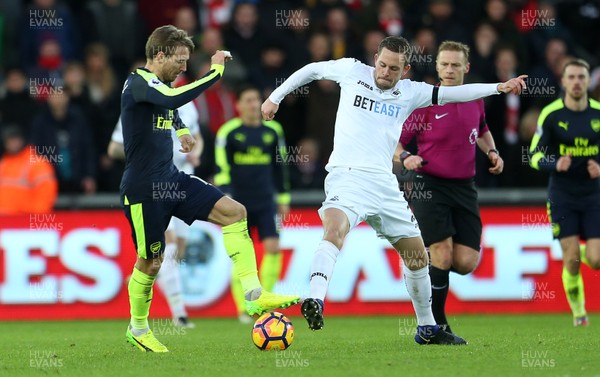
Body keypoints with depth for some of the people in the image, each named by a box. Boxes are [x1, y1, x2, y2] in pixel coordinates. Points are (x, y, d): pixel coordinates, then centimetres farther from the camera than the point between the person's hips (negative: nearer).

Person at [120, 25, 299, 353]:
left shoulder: (160, 86, 12)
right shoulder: (137, 83, -16)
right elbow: (174, 98, -38)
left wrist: (183, 131, 19)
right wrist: (215, 71, -32)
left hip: (171, 180, 8)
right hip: (143, 189, -8)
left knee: (234, 212, -9)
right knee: (151, 261, 4)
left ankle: (254, 295, -14)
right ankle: (137, 329, 28)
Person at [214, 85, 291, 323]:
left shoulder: (272, 130, 7)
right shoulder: (228, 132, -4)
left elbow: (280, 165, 17)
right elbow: (222, 168, -7)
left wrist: (284, 198, 18)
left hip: (266, 202, 3)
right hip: (239, 203, -3)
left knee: (273, 248, -10)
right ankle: (243, 310, 5)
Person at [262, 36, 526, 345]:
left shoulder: (409, 92, 11)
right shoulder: (353, 71, 5)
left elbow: (451, 93, 10)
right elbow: (313, 69, 19)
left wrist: (498, 87, 2)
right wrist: (275, 97, 21)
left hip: (384, 183, 5)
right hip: (347, 176, -5)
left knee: (417, 255, 12)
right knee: (335, 229, -35)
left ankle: (427, 329, 28)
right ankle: (315, 302, -52)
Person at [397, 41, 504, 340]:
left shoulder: (475, 100, 6)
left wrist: (492, 152, 9)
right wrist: (405, 157, -25)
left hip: (464, 187, 4)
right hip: (430, 186, -4)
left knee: (467, 263, -6)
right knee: (442, 254, -15)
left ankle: (428, 267, 27)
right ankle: (436, 324, 0)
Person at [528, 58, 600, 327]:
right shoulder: (550, 114, -6)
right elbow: (534, 156, -3)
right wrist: (555, 164, -23)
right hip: (562, 196, -1)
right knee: (572, 261, -8)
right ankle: (578, 312, 15)